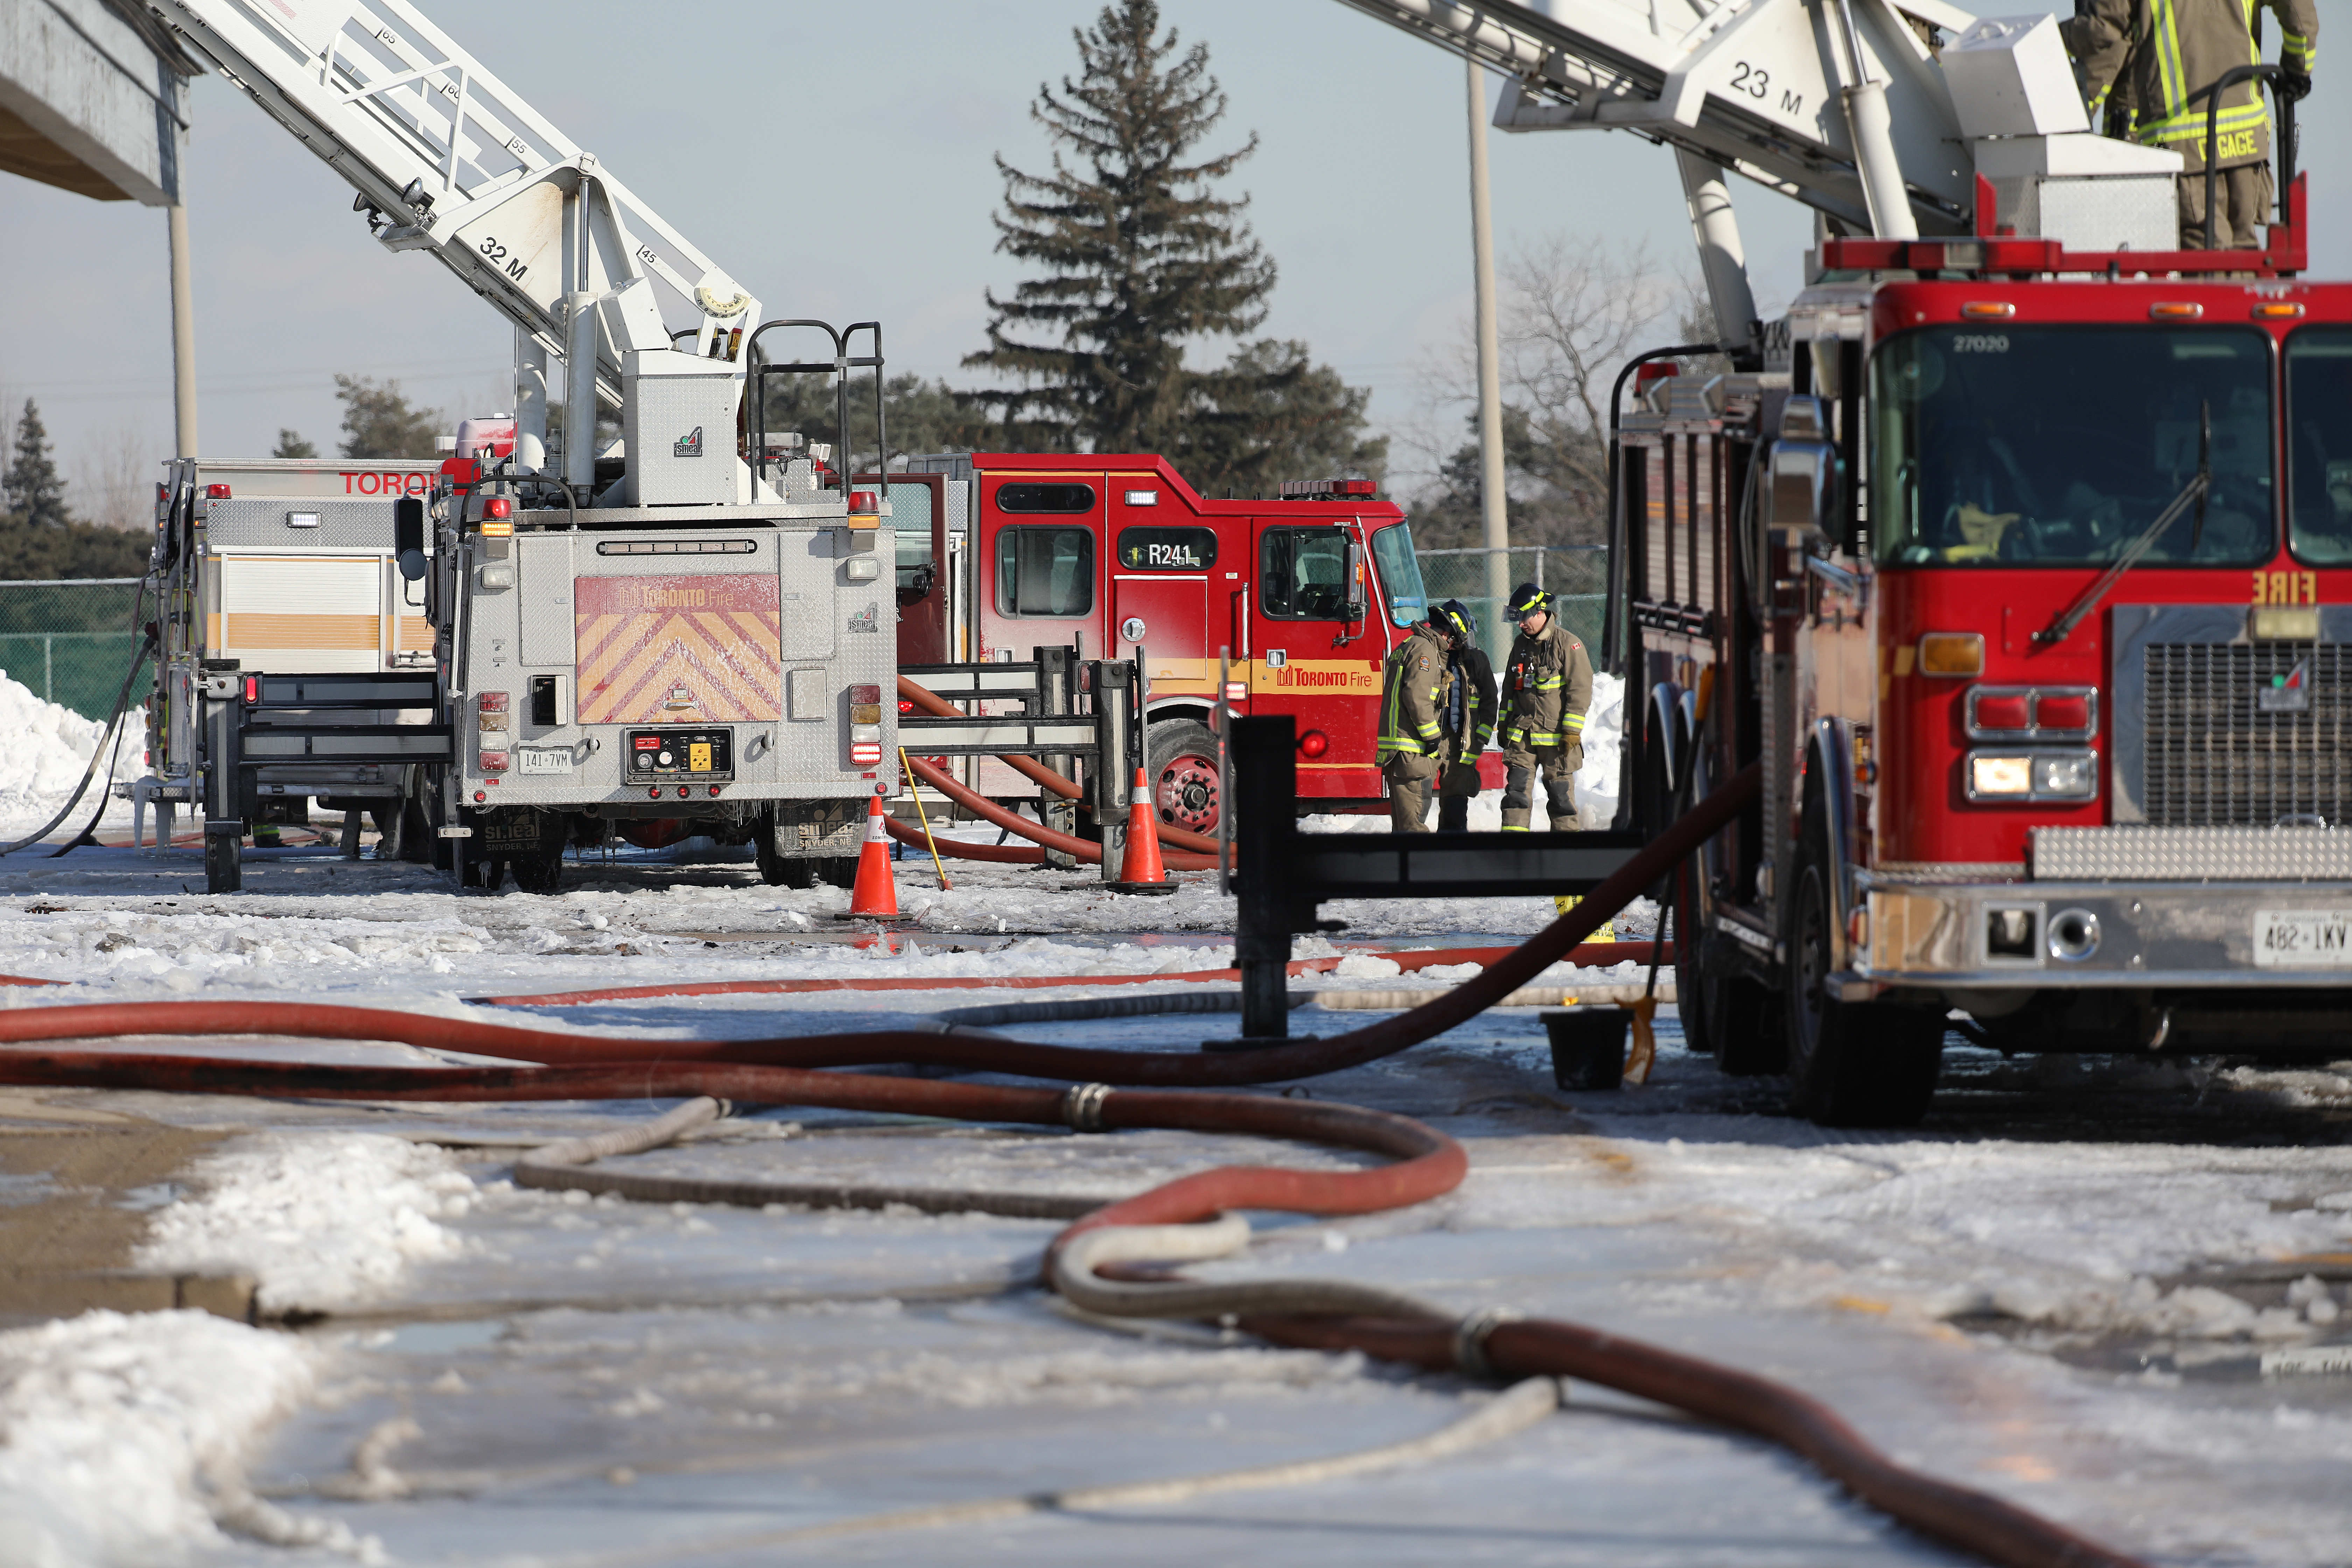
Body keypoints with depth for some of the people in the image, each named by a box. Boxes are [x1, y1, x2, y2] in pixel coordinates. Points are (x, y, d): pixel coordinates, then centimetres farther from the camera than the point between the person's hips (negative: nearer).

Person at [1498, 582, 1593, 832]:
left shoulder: (1567, 644, -7)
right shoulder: (1521, 644, 13)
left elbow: (1581, 689, -10)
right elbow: (1510, 687, 23)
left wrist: (1572, 730, -13)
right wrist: (1505, 724, 20)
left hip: (1555, 736, -5)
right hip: (1522, 734, 5)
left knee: (1560, 791, 2)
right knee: (1517, 789, -3)